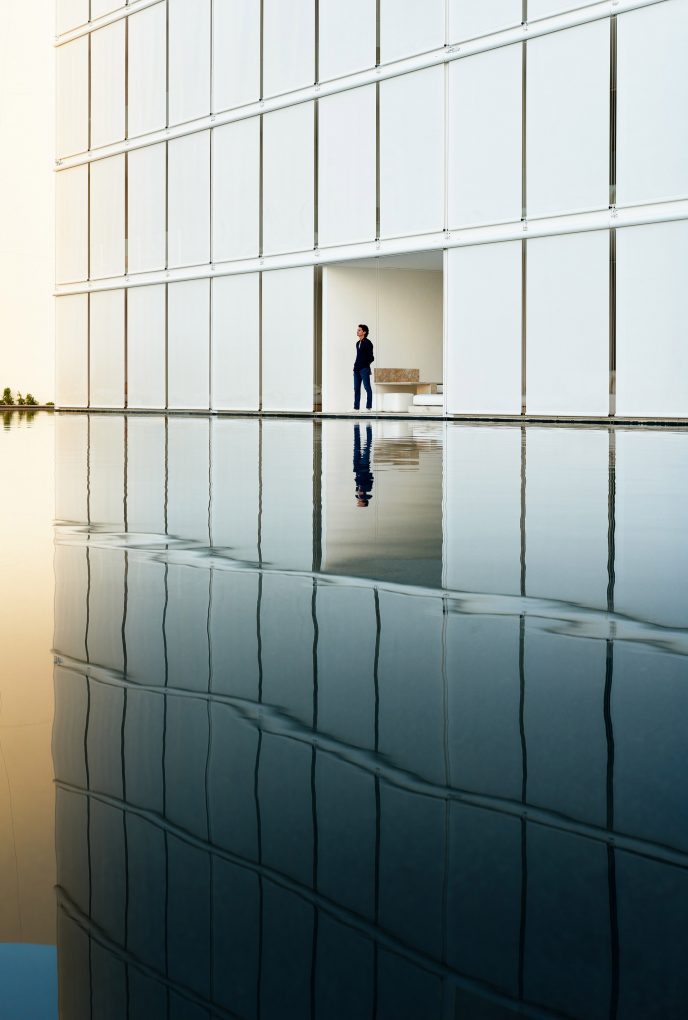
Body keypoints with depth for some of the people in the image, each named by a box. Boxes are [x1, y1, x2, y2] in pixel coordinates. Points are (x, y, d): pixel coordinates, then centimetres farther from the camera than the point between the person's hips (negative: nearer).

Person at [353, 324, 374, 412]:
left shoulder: (367, 343, -6)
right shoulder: (357, 343, 17)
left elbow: (371, 357, -8)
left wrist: (366, 364, -11)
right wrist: (356, 365, 11)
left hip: (364, 368, -8)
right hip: (357, 369, 8)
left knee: (367, 388, -5)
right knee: (356, 388, 8)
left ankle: (368, 407, -5)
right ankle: (356, 407, 11)